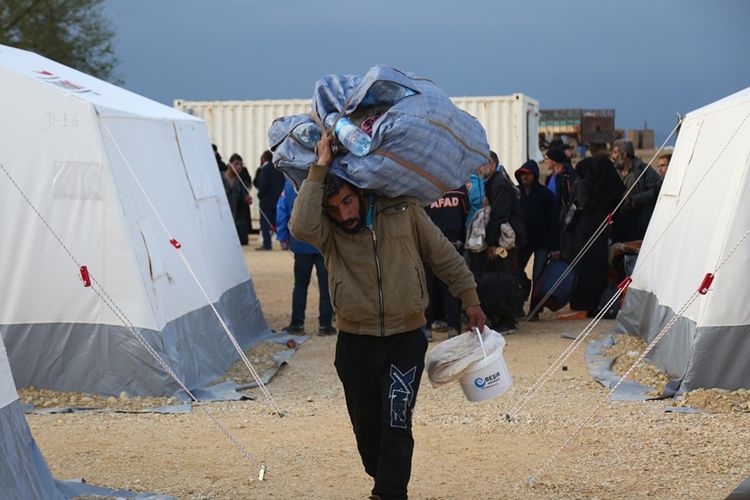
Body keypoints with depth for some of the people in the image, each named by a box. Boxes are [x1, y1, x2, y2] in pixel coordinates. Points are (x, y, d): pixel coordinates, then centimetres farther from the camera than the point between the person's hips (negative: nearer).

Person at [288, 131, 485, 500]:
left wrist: (469, 299, 10)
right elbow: (301, 226, -29)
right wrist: (319, 168, -26)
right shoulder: (328, 231, -5)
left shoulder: (403, 211, -3)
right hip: (356, 344, 2)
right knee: (367, 428, 12)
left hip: (406, 340, -1)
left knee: (396, 424, -14)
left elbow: (443, 255, 8)